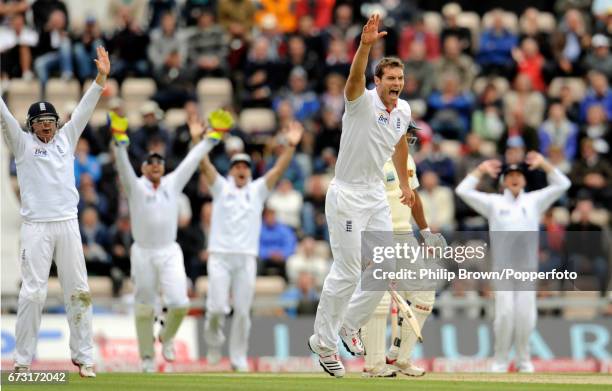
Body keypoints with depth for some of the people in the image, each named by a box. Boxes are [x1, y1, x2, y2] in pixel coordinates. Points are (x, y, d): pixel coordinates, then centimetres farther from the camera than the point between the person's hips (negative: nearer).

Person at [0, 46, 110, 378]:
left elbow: (85, 109, 8)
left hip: (68, 225, 4)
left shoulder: (66, 139, 13)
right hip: (36, 227, -4)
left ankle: (83, 356, 9)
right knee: (32, 291, -8)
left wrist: (101, 77, -2)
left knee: (78, 291, 4)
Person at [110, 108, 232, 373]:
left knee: (179, 303, -14)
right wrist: (120, 140, -31)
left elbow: (192, 161, 7)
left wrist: (210, 138, 1)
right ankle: (147, 357, 20)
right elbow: (123, 165, -15)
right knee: (144, 308, 5)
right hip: (143, 254, -1)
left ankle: (167, 336, 16)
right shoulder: (135, 186, 0)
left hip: (170, 253, 2)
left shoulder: (173, 183, 8)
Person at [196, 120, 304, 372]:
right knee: (217, 307, -11)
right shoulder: (221, 188, 9)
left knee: (242, 311, 0)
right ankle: (214, 342, 17)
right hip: (220, 256, -2)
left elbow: (278, 170, 1)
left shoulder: (257, 190, 12)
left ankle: (238, 358, 9)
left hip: (247, 258, 2)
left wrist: (291, 146, -13)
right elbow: (205, 166, -4)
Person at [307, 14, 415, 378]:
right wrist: (366, 45, -55)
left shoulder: (404, 109, 4)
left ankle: (350, 324, 28)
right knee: (347, 272, -6)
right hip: (347, 196, -7)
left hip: (377, 195, 7)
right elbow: (356, 77, -38)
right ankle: (323, 341, 7)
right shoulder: (362, 102, -16)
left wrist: (405, 182, 29)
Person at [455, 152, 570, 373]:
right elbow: (463, 190, 7)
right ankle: (500, 361, 1)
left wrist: (543, 164, 2)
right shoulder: (493, 202, 12)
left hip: (527, 268, 1)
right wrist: (480, 170, 4)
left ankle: (524, 361, 9)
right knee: (505, 313, -8)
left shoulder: (534, 200, 14)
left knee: (526, 315, -3)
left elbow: (562, 185, 9)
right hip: (503, 267, -1)